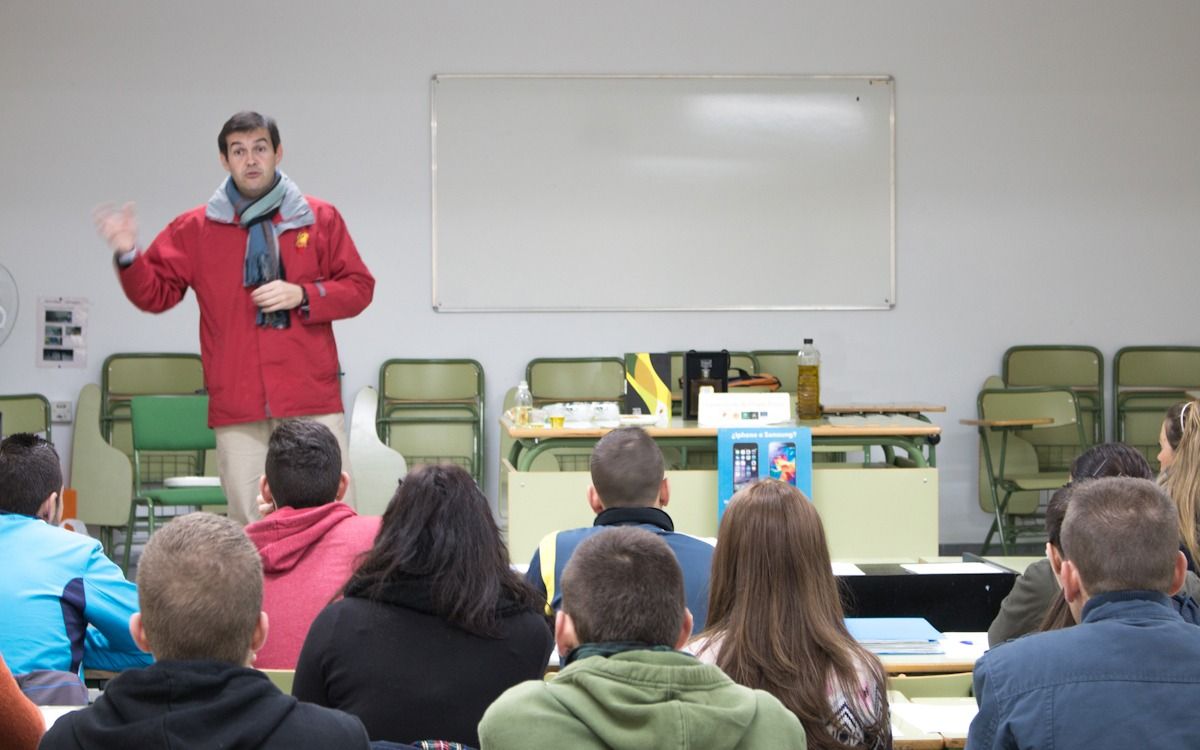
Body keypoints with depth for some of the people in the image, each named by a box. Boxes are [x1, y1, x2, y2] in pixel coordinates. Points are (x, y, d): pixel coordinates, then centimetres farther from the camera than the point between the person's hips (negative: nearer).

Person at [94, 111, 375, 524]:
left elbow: (359, 288, 8)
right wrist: (128, 255, -10)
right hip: (237, 410, 1)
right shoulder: (195, 228, 10)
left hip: (313, 401, 0)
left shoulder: (320, 218, 8)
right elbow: (156, 293, 8)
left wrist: (301, 295, -8)